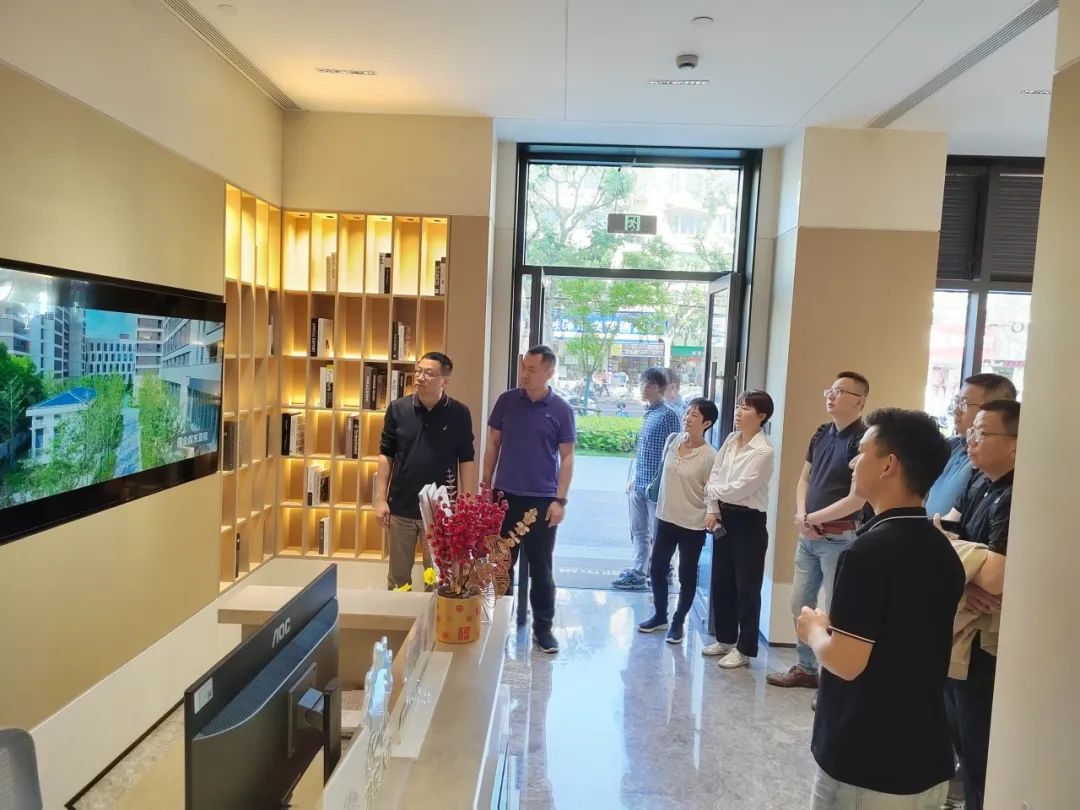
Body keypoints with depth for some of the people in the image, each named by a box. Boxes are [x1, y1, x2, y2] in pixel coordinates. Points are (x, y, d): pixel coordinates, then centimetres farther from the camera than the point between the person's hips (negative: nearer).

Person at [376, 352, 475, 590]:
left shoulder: (459, 414, -7)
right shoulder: (397, 409, -3)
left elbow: (467, 461, -2)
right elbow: (386, 455, 2)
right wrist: (380, 499, -2)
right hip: (400, 507, 2)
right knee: (398, 576, 15)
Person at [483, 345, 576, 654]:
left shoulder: (561, 409, -5)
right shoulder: (506, 401, 0)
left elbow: (567, 457, -3)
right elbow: (493, 444, 6)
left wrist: (560, 500, -9)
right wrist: (486, 486, 3)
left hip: (542, 500, -2)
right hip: (505, 496, 2)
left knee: (541, 567, 7)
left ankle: (543, 627, 21)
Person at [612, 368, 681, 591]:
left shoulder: (668, 415, -11)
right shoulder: (648, 413, 12)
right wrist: (632, 478, 16)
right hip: (638, 484, 8)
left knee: (658, 534, 3)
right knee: (638, 531, 13)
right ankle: (638, 573, 22)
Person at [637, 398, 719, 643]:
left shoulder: (709, 456, -16)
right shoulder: (672, 440, 0)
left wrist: (709, 520, -14)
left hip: (692, 525, -5)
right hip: (666, 518, 5)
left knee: (687, 576, 9)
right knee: (657, 570, 14)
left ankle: (678, 622, 27)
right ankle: (660, 616, 33)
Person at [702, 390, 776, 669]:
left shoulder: (764, 452, -17)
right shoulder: (731, 440, 5)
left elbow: (739, 489, -20)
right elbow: (715, 473, 7)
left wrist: (710, 490, -5)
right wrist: (712, 509, -3)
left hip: (749, 522, -7)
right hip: (725, 517, 8)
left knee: (746, 587, 4)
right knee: (721, 582, 16)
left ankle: (744, 649, 18)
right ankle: (725, 639, 32)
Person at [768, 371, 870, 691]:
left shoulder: (862, 440, -15)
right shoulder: (822, 433, 8)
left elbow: (856, 500, -19)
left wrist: (814, 517, -9)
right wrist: (801, 515, -3)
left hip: (840, 538, -8)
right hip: (808, 535, 8)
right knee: (800, 605, 16)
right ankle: (806, 668, 32)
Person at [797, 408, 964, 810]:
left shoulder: (870, 550, -23)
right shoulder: (945, 551, 3)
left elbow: (845, 662, -24)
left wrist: (814, 629, -5)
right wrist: (838, 625, 14)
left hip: (864, 767, -7)